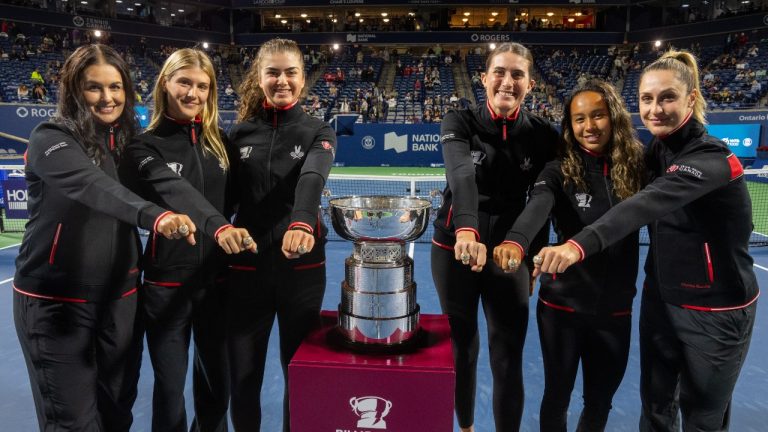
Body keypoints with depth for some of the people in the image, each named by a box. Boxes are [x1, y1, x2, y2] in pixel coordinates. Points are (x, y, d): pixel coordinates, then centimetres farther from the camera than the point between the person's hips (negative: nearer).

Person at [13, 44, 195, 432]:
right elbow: (95, 187, -33)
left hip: (119, 297, 5)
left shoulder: (127, 142, 5)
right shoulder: (51, 139, -14)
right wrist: (156, 216, -50)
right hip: (56, 301, -5)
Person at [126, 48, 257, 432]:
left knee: (217, 380, 17)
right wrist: (218, 226, -43)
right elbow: (176, 190, -26)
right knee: (170, 387, 9)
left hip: (216, 278, 3)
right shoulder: (146, 146, -6)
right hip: (167, 281, -3)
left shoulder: (220, 141, 5)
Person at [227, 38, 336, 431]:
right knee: (242, 374, 9)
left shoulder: (318, 133, -2)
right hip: (247, 265, 2)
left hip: (302, 266, -1)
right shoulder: (240, 132, 5)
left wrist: (302, 222, -43)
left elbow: (312, 178, -23)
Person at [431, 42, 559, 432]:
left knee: (508, 361, 2)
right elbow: (460, 174, -30)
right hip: (454, 249, 0)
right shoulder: (460, 122, -10)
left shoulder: (543, 135, -4)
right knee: (461, 349, 16)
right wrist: (466, 229, -47)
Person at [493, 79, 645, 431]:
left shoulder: (636, 167, -2)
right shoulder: (559, 171, -13)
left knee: (600, 401, 19)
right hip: (563, 305, -2)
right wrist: (516, 241, -51)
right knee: (557, 395, 14)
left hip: (615, 309, 3)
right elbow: (536, 207, -32)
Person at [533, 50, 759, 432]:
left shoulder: (711, 158, -25)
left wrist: (580, 245, -58)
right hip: (660, 300, 6)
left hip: (716, 312, -6)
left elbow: (649, 204, -43)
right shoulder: (656, 149, -1)